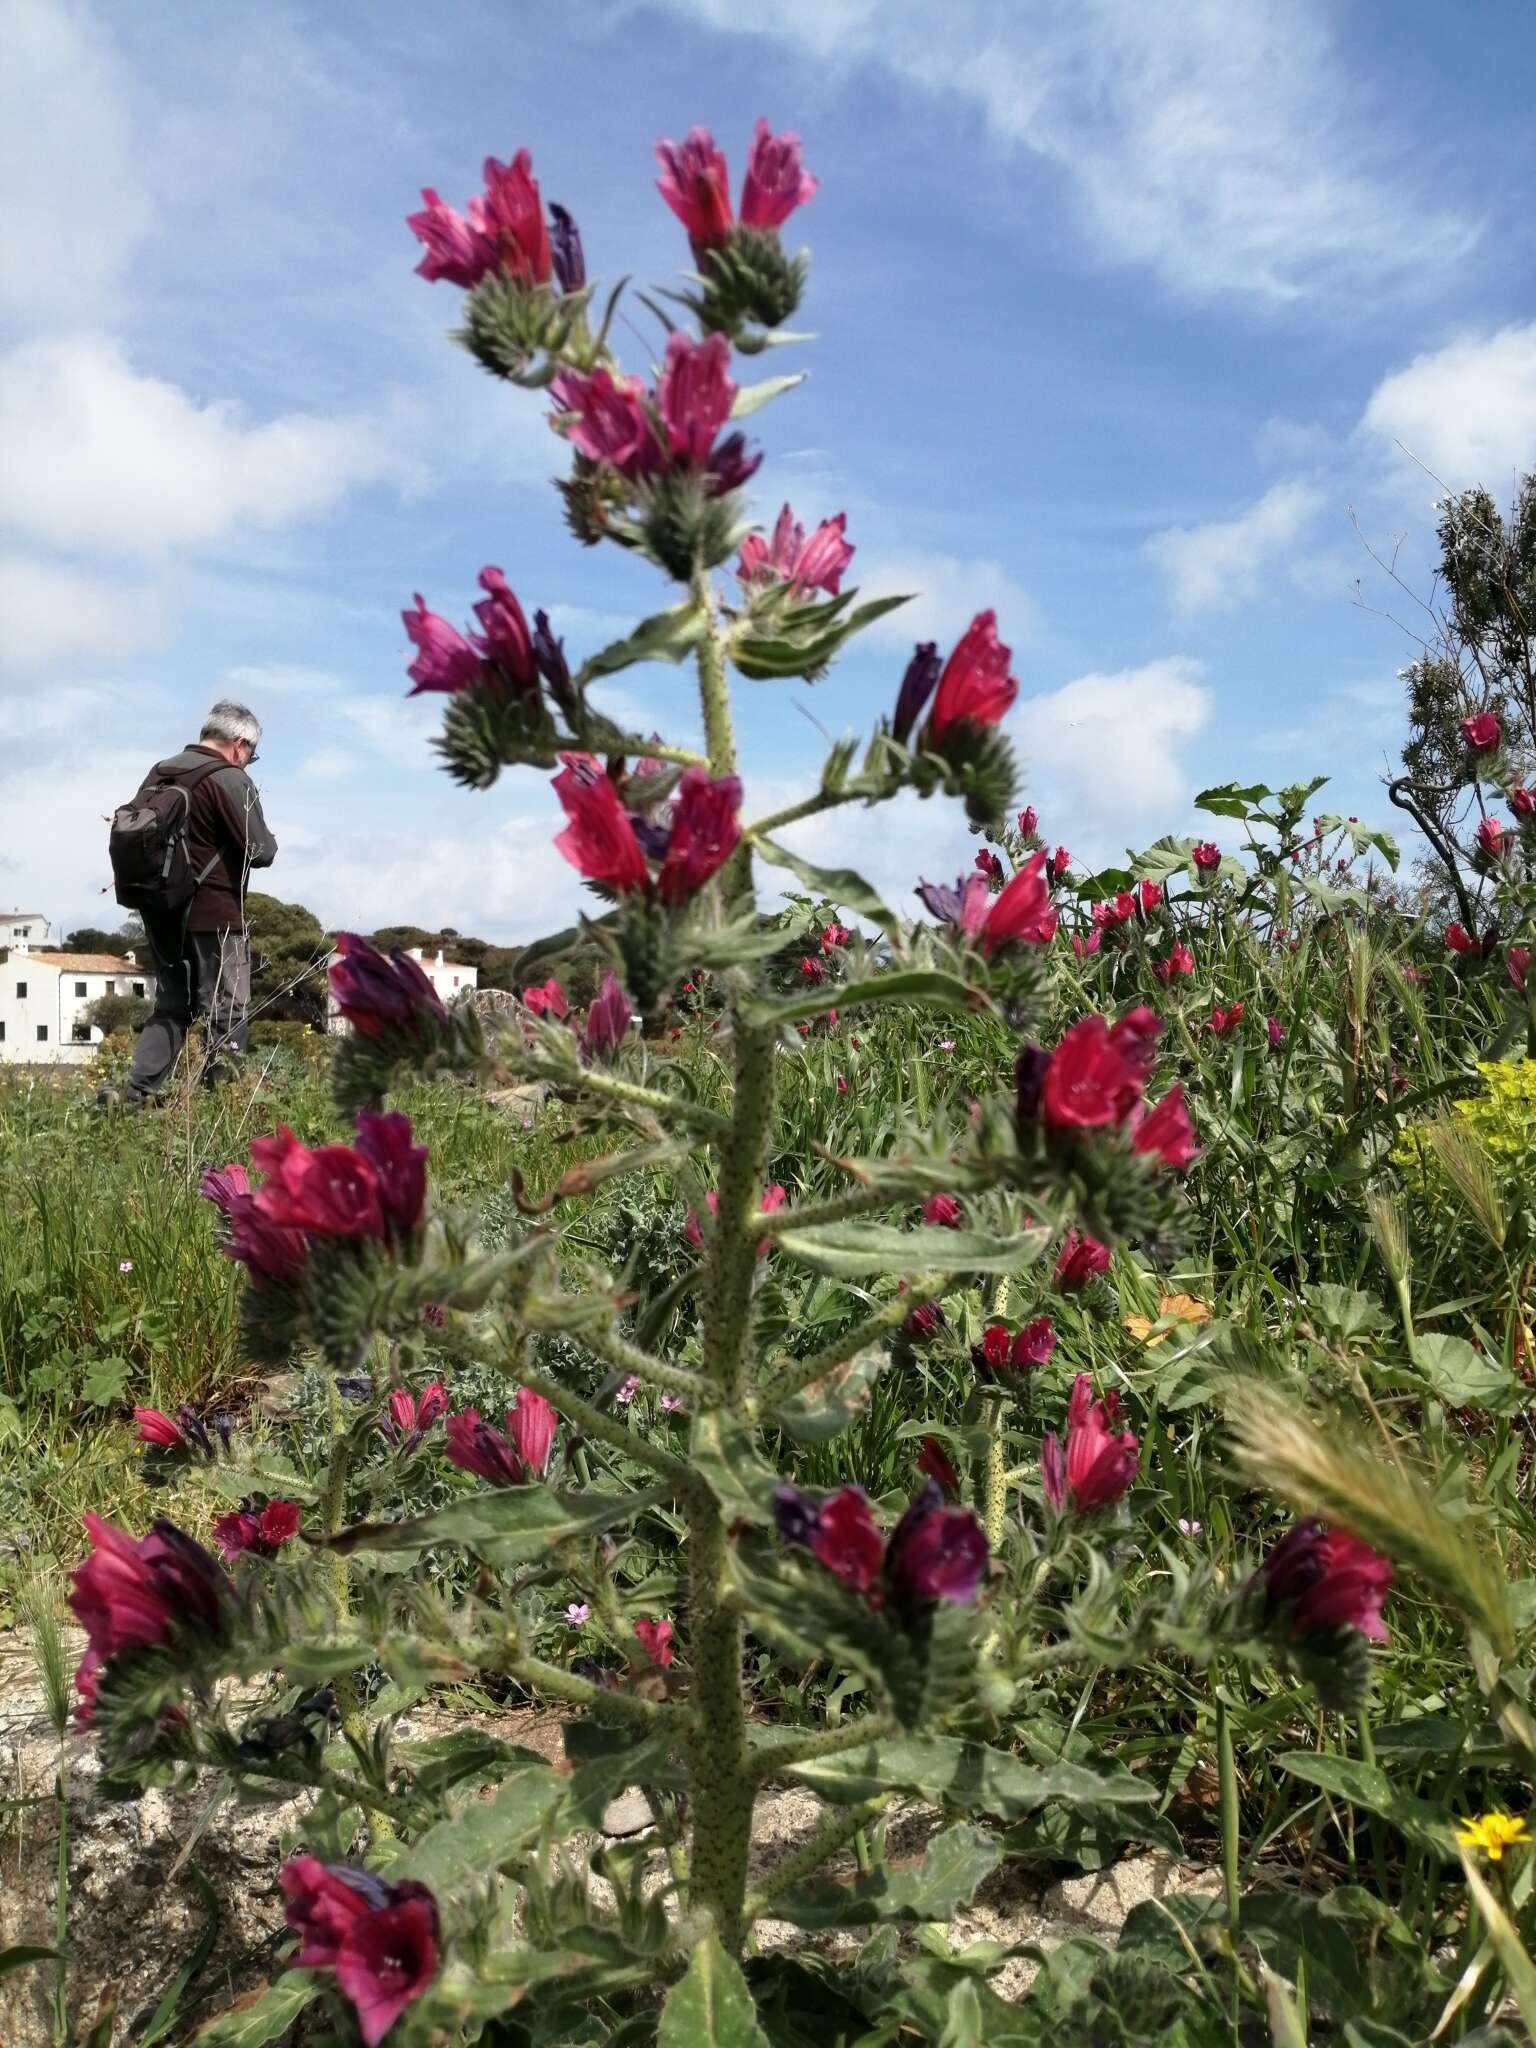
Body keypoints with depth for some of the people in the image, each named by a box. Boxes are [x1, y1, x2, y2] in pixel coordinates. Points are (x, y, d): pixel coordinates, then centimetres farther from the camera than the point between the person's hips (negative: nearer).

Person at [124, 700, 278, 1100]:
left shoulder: (158, 773, 9)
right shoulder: (230, 780, -13)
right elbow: (261, 852, -16)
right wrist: (268, 840, 5)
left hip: (162, 916, 7)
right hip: (215, 917, -7)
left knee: (170, 1008, 16)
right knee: (227, 1014, 0)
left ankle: (138, 1095, 11)